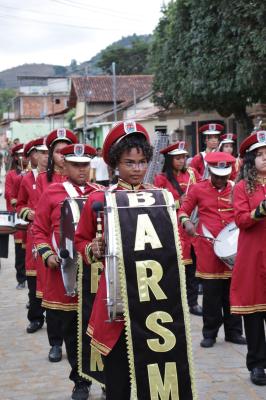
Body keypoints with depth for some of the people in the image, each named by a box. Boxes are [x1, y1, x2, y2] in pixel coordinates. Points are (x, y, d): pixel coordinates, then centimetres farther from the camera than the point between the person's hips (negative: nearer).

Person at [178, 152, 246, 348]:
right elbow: (184, 210, 6)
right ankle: (210, 333, 15)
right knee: (211, 292, 3)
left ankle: (234, 331, 20)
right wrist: (186, 222, -15)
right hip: (209, 247, -2)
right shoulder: (198, 189, 1)